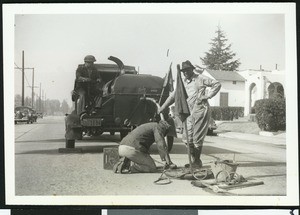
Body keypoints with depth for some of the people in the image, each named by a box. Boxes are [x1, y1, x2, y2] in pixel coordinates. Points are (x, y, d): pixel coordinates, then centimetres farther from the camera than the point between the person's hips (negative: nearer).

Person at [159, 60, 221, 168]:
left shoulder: (200, 78, -1)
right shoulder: (183, 82, 15)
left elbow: (217, 84, -1)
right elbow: (173, 96, 16)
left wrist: (207, 95, -9)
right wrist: (160, 109, 12)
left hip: (201, 111, -6)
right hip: (190, 113, 7)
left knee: (197, 138, -3)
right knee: (186, 138, 4)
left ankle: (197, 161, 9)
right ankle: (194, 159, 18)